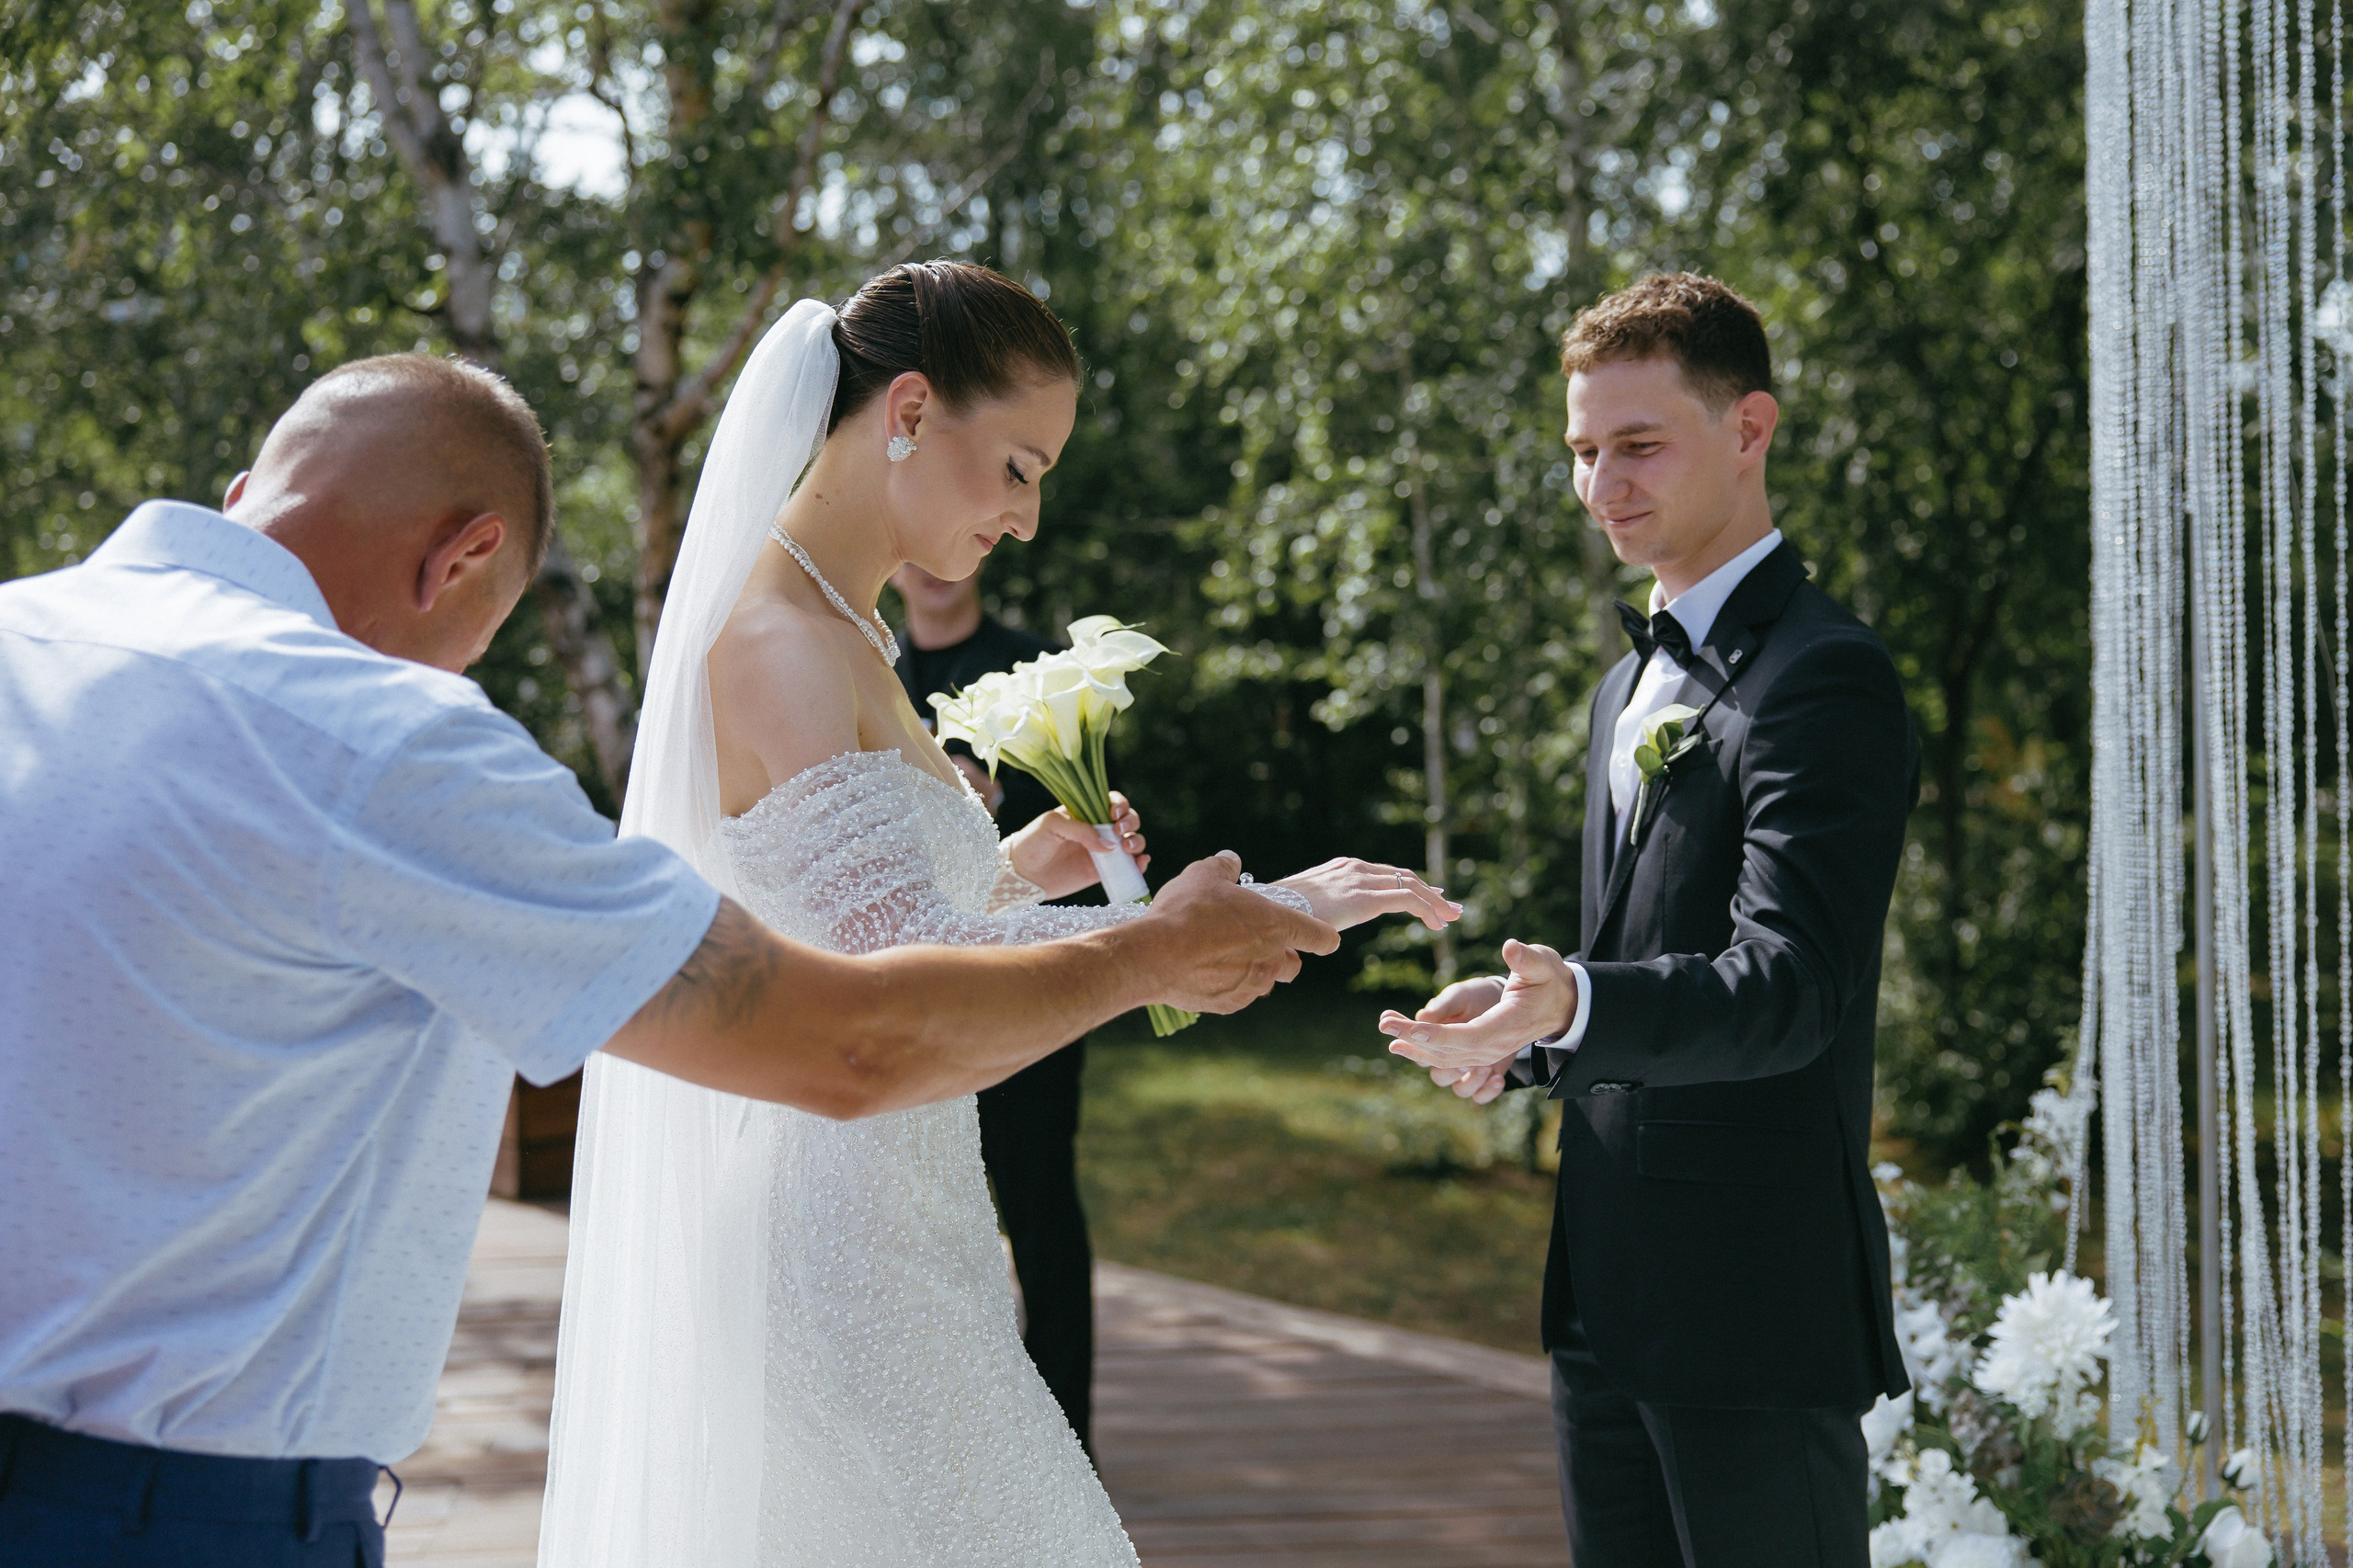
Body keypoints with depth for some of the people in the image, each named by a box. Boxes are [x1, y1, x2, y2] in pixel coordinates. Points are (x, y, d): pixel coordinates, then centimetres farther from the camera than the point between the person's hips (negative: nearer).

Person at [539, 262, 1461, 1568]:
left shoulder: (836, 634, 14)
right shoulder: (775, 643, -17)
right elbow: (902, 964, -26)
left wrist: (1010, 874, 8)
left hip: (884, 1234, 10)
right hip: (833, 1234, -10)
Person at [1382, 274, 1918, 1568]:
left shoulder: (1824, 678, -12)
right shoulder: (1631, 681, 18)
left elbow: (1789, 987, -23)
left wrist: (1569, 1005, -40)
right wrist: (1523, 1048, 6)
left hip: (1754, 1311, -9)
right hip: (1609, 1297, 9)